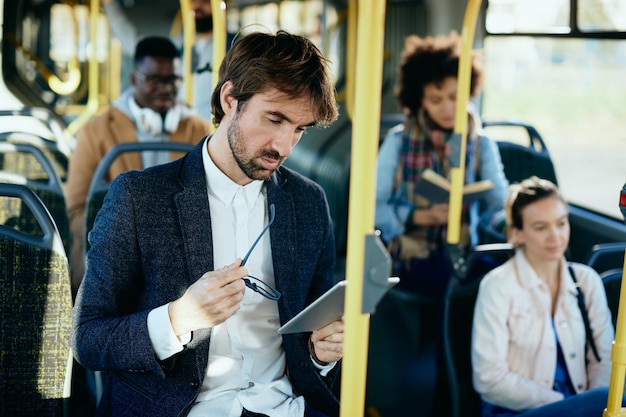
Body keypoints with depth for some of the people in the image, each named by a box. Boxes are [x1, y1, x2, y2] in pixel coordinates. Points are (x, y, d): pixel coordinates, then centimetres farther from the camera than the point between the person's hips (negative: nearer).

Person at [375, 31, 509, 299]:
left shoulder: (481, 145, 11)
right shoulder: (398, 141, 5)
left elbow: (499, 206, 1)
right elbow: (375, 205, 0)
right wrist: (421, 216, -16)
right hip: (412, 258, -2)